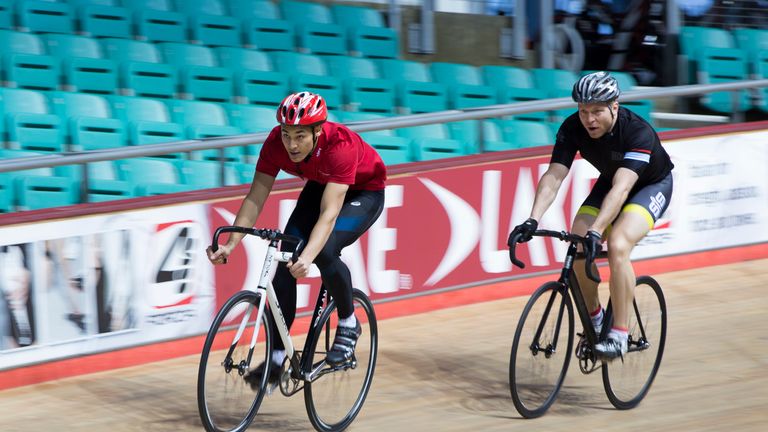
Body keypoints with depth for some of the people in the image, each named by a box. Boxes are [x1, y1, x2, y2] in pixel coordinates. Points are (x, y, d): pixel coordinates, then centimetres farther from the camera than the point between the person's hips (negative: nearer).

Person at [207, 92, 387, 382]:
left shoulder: (339, 146, -39)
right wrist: (230, 244, -34)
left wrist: (307, 258, -59)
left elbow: (329, 213, -46)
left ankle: (349, 324, -3)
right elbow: (255, 199, -22)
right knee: (286, 256, -12)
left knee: (325, 251, -29)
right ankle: (277, 357, -5)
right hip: (320, 186, 5)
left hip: (364, 192, -5)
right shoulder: (276, 142, -25)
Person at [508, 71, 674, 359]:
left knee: (617, 246, -30)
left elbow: (621, 188, -46)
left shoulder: (638, 133, -36)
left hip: (652, 185, -5)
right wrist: (532, 220, -43)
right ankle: (594, 319, 8)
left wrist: (596, 231, -57)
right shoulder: (573, 128, -22)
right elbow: (553, 176, -28)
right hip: (609, 181, 5)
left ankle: (619, 335, -22)